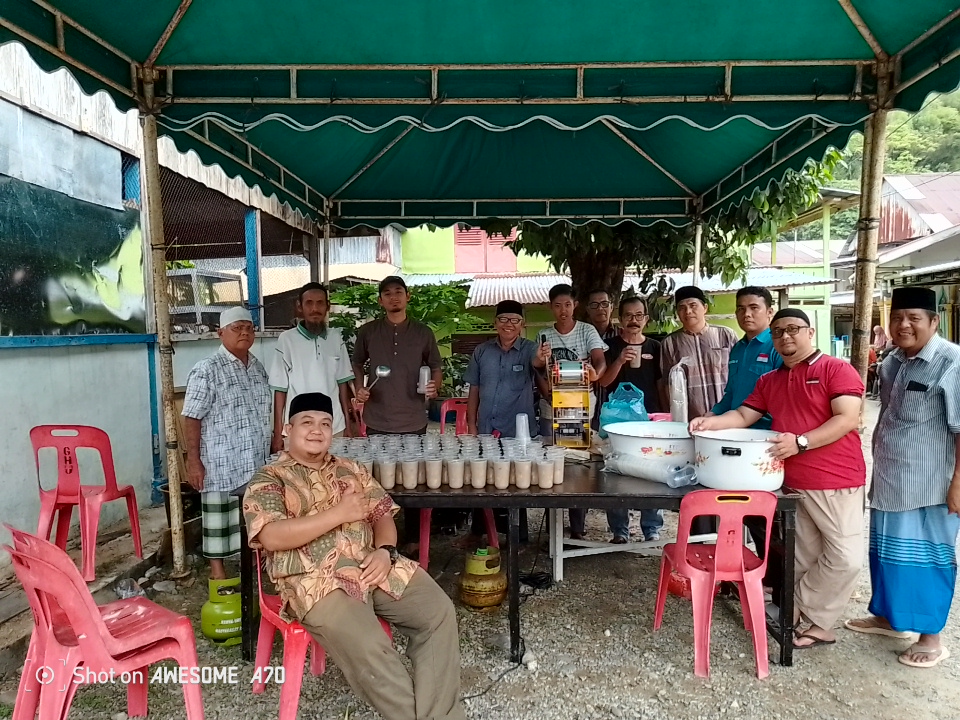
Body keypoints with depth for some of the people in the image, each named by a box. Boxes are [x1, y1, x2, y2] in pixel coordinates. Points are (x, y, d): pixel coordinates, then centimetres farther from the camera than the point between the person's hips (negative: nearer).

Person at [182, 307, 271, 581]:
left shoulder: (258, 367, 10)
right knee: (219, 516, 4)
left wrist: (272, 447, 18)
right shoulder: (206, 370, -11)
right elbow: (192, 418, -12)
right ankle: (217, 569, 17)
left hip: (256, 460, 6)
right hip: (221, 462, -6)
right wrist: (193, 460, -16)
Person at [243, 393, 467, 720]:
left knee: (439, 612, -13)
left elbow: (382, 515, 15)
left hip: (375, 567, 5)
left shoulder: (352, 470, 20)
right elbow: (271, 536, -13)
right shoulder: (268, 480, 4)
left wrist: (385, 551, -8)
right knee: (366, 646, -29)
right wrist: (338, 514, -13)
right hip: (316, 582, -5)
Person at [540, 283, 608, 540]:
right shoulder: (544, 336, 6)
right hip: (552, 408, 2)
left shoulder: (587, 331, -2)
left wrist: (596, 372, -39)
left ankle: (578, 528, 14)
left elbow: (600, 358, -16)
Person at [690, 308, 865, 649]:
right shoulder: (768, 381, 13)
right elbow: (743, 415, 11)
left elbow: (847, 420, -17)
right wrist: (712, 422, -9)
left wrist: (800, 442, -27)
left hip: (837, 482, -5)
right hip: (792, 483, 5)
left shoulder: (837, 370, -7)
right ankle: (814, 622, 25)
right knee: (805, 557, 11)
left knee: (845, 557, -4)